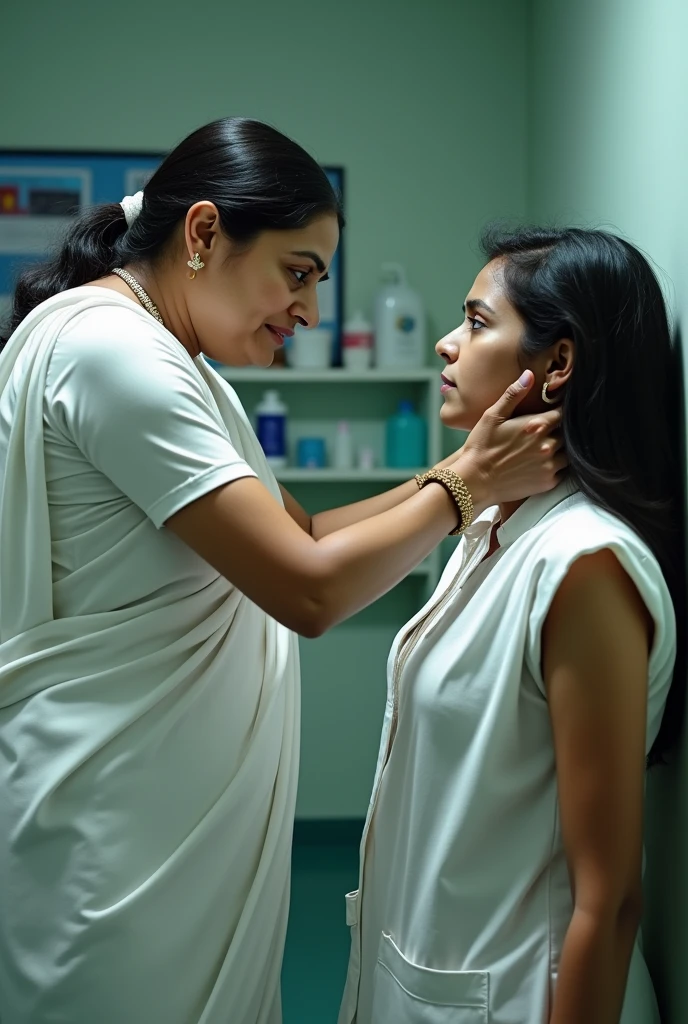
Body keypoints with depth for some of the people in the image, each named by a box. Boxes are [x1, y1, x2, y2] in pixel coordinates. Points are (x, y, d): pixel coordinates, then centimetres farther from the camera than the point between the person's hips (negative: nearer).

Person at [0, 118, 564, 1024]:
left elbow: (297, 536, 9)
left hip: (196, 803, 10)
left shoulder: (165, 362, 13)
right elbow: (307, 590, -22)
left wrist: (467, 470, 0)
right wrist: (464, 488, -11)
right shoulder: (107, 347, -19)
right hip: (116, 822, -10)